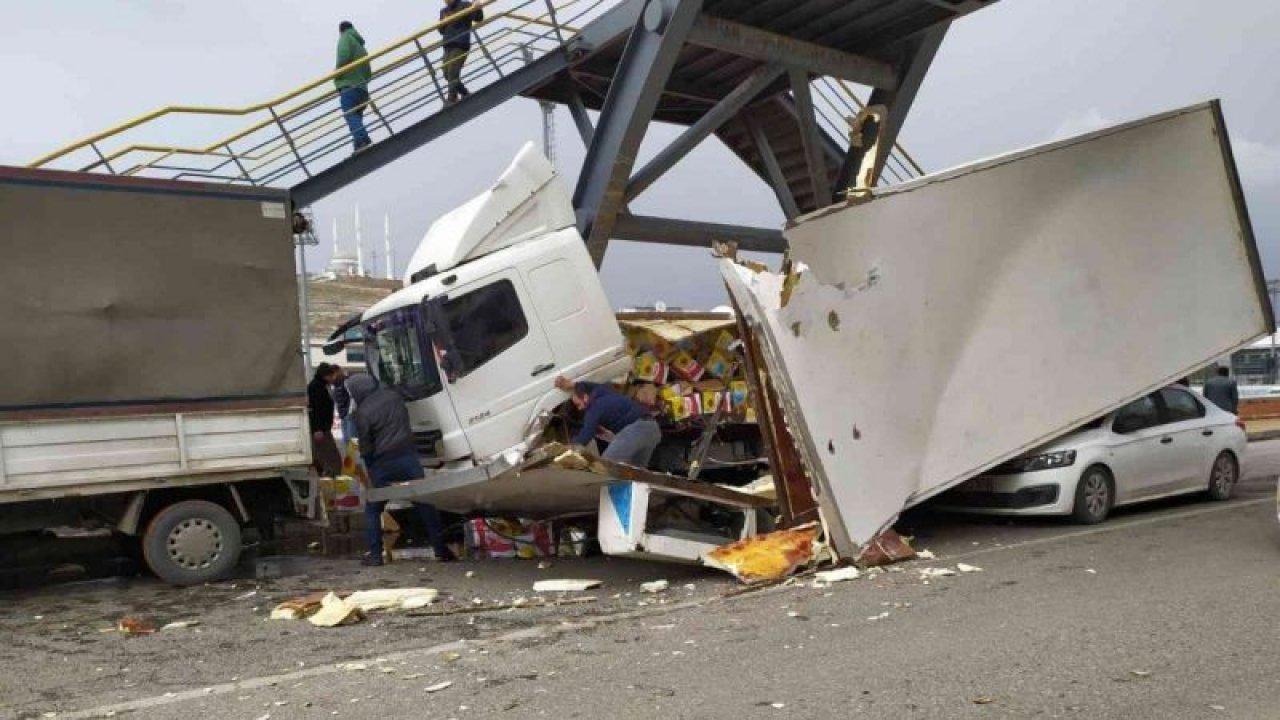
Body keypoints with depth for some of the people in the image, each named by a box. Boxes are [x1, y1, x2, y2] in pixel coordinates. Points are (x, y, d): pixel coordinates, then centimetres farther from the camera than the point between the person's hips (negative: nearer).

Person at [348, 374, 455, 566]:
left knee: (373, 510, 12)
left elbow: (365, 447, -7)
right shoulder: (393, 394, 5)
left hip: (383, 464, -4)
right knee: (425, 504, 6)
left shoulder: (363, 412, -10)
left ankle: (375, 555, 10)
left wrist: (370, 467, 7)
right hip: (408, 456, 4)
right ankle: (441, 549, 5)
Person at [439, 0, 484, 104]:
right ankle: (466, 94, 20)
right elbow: (441, 30, 17)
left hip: (460, 46, -7)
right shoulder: (444, 12, 19)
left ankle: (451, 100, -19)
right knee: (447, 75, 5)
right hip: (448, 47, 7)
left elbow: (478, 18, -10)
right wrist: (443, 22, -4)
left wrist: (478, 9, -30)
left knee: (453, 73, -17)